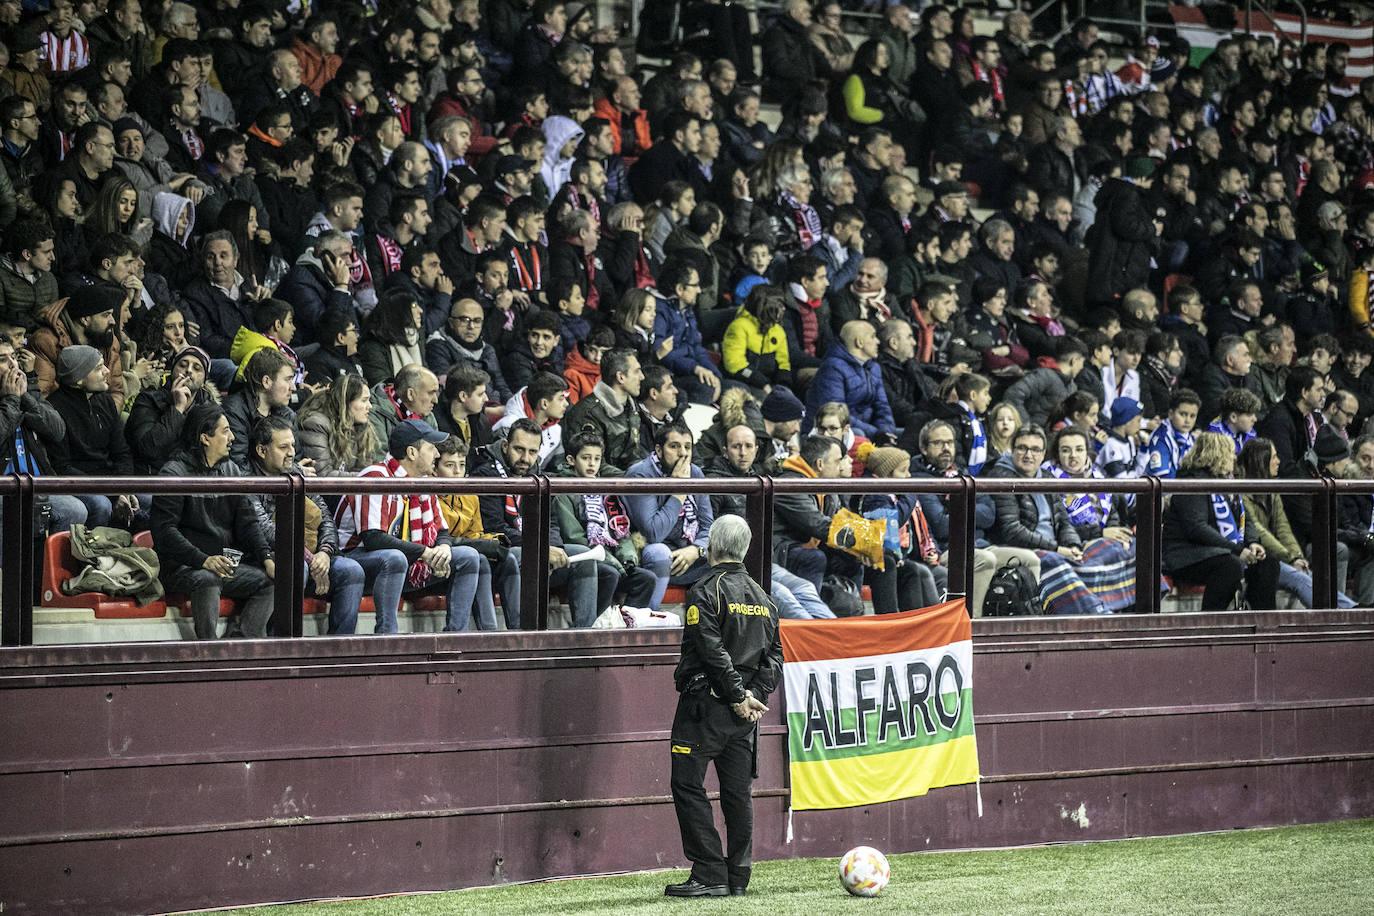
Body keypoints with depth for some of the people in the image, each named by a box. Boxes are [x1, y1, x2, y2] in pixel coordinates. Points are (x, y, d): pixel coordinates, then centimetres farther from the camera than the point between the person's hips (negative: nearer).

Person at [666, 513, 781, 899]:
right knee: (737, 791, 10)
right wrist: (754, 694, 2)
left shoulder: (705, 592, -10)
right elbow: (774, 653, 11)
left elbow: (713, 652, -18)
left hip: (705, 704, -7)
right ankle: (737, 878, 9)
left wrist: (738, 696, -13)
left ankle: (710, 875, -8)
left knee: (688, 786, -2)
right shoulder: (763, 597, 14)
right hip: (745, 711, 7)